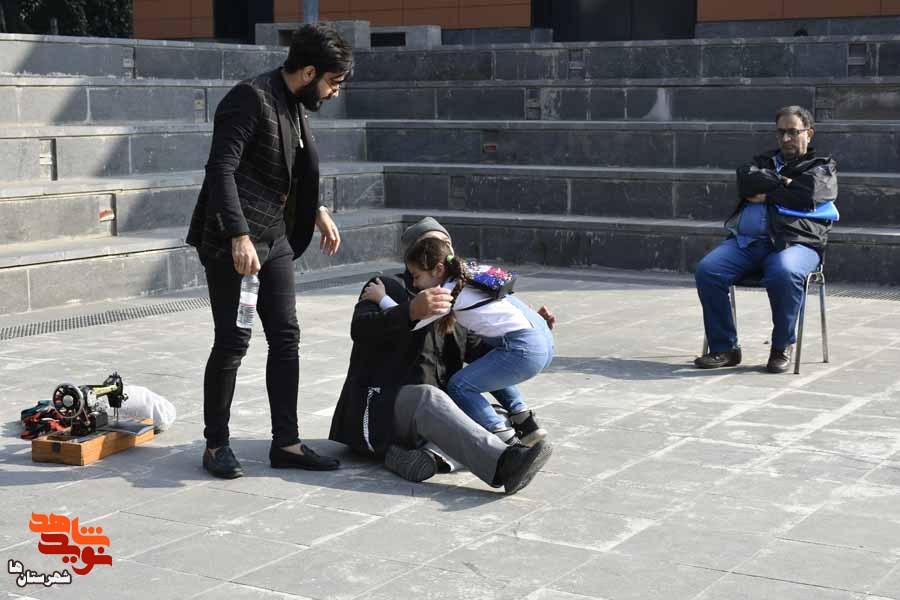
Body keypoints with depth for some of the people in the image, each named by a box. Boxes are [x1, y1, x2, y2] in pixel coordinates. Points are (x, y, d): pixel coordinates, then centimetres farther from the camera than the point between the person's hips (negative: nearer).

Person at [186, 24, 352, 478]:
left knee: (285, 338, 7)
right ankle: (216, 445, 11)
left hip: (275, 237, 9)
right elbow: (221, 169, -23)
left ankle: (285, 443, 13)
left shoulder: (295, 106, 11)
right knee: (233, 341, -3)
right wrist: (239, 236, -28)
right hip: (233, 241, -9)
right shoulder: (251, 98, -15)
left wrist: (317, 212, 22)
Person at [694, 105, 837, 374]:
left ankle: (782, 347, -17)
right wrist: (782, 183, 0)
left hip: (794, 242, -4)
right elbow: (746, 181, 7)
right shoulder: (765, 161, 31)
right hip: (745, 240, 4)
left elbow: (806, 193, -5)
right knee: (707, 270, -23)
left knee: (784, 274, -38)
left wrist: (766, 191, 3)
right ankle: (724, 348, -15)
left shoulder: (822, 167, 18)